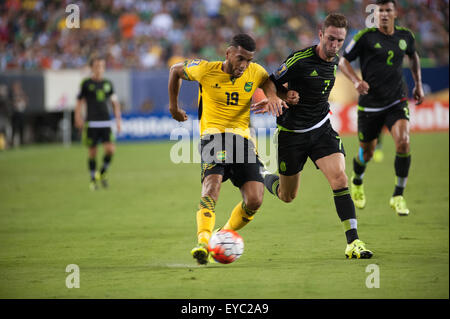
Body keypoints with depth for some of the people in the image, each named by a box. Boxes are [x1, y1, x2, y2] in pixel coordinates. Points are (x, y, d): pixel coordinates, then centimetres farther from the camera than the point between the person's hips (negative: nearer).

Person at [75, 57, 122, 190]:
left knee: (110, 149, -11)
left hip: (106, 123, 2)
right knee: (92, 152, 1)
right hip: (91, 123, -2)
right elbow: (79, 102, 4)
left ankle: (103, 173, 13)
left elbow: (115, 102, 17)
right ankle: (93, 179, 15)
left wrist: (118, 119, 10)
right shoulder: (86, 84, 1)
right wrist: (78, 117, -7)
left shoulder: (108, 83, 11)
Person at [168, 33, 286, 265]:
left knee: (254, 200, -10)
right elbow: (175, 70, 12)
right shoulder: (205, 70, -4)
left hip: (243, 137, 3)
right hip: (213, 134, -3)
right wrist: (173, 106, 18)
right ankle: (203, 242, -43)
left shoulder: (255, 73, 0)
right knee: (212, 183, -31)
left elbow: (269, 82, 16)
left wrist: (273, 97, -9)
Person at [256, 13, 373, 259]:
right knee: (287, 197, 9)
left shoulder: (335, 62, 2)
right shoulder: (300, 60, -18)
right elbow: (272, 84, -5)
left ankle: (353, 241, -19)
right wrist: (286, 96, -26)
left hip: (321, 128, 4)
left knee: (339, 177, -19)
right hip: (292, 133, -4)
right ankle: (266, 180, 46)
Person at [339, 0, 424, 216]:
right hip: (370, 105, -2)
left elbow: (413, 56, 26)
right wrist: (356, 81, -18)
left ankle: (398, 197, -10)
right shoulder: (366, 37, -8)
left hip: (396, 102, 2)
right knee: (366, 154, 8)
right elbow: (343, 61, -1)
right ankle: (357, 182, 45)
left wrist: (418, 84, 21)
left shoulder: (405, 36, 4)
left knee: (403, 142, -22)